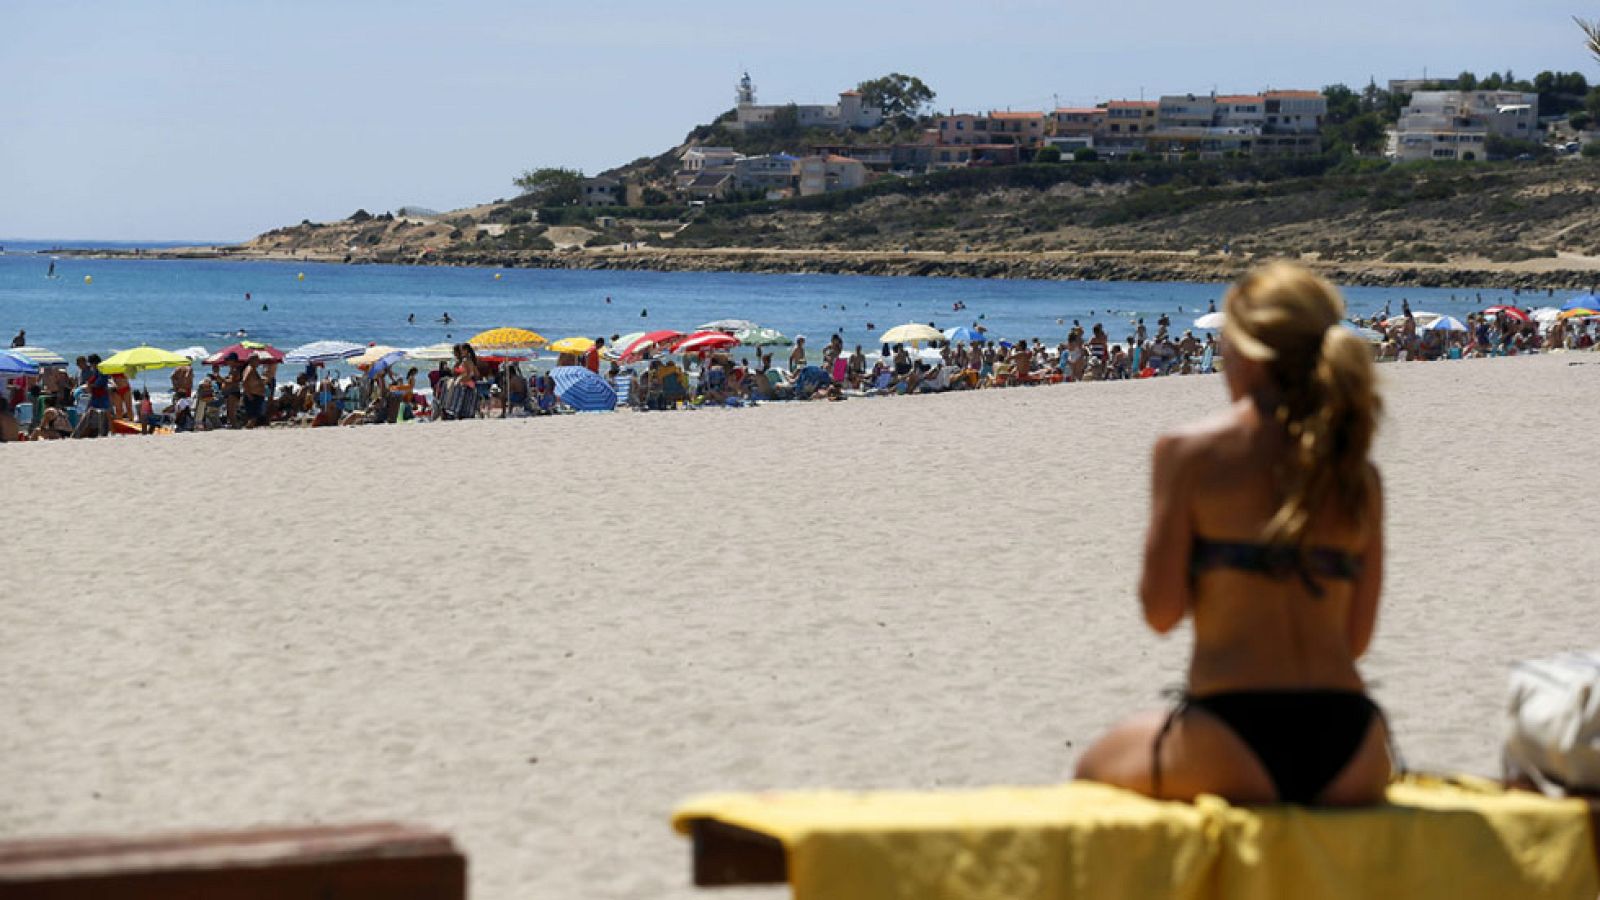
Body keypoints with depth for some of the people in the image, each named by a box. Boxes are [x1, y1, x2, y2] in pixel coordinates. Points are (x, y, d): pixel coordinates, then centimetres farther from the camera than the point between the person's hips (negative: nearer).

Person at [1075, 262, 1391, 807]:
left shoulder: (1187, 452, -3)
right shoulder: (1359, 475, 8)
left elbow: (1161, 612, -2)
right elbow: (1358, 635, 11)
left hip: (1234, 752, -4)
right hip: (1350, 764, 4)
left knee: (1093, 768, 26)